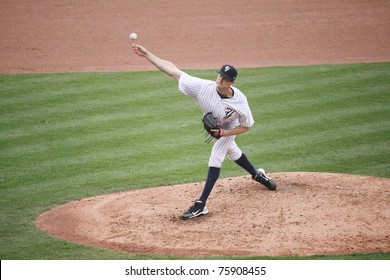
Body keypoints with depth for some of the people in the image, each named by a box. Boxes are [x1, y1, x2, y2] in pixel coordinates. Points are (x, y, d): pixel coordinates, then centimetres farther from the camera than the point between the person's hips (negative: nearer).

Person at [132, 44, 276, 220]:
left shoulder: (240, 101, -39)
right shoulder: (203, 87, -38)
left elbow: (246, 126, -21)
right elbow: (173, 71, -40)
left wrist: (224, 133, -33)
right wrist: (146, 54, -45)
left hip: (229, 129, -4)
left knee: (215, 160, -14)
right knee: (233, 153, 23)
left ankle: (201, 205, -13)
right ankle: (257, 174, 52)